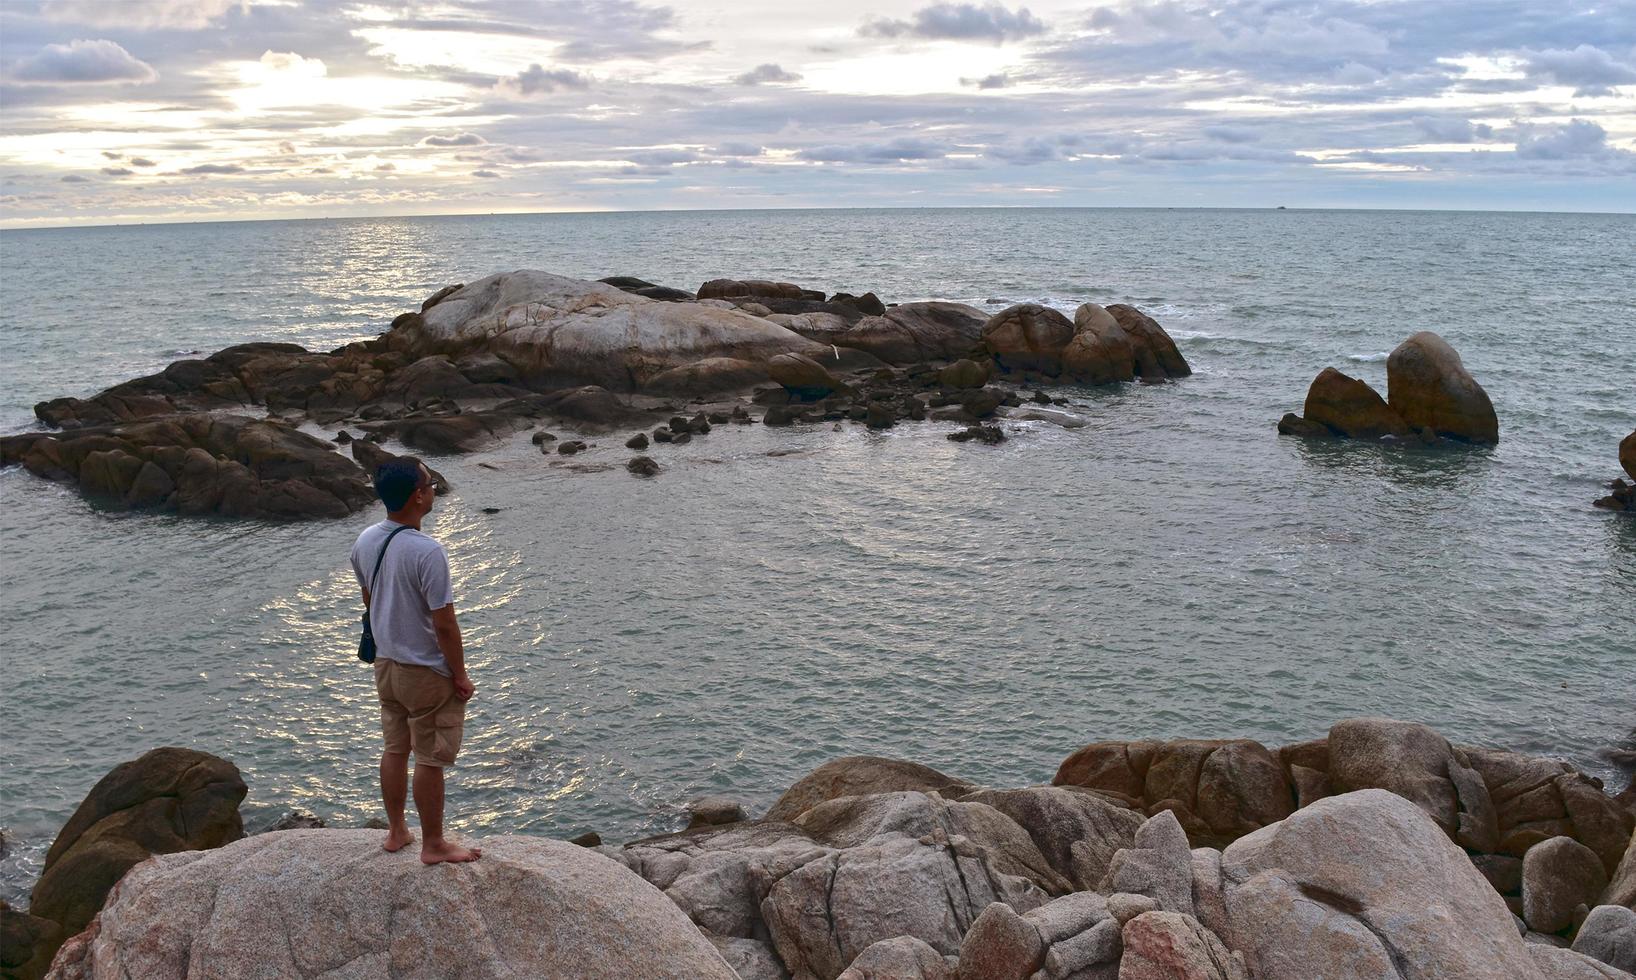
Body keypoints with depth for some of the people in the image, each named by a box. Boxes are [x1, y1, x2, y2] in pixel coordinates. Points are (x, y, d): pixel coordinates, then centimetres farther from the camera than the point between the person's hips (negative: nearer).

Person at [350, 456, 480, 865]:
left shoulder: (365, 541, -2)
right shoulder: (427, 552, -27)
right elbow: (444, 625, -23)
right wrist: (460, 675, -11)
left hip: (386, 663, 8)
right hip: (428, 673, -8)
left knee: (395, 749, 20)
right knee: (429, 759, 5)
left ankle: (396, 831, 34)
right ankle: (433, 844, 18)